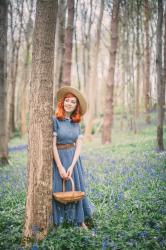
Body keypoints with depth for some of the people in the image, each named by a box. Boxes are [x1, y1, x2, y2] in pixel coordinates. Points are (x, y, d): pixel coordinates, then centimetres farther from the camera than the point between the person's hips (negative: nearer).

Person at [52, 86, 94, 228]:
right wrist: (60, 167, -15)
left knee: (77, 188, 9)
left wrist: (72, 167, -12)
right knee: (57, 190, 2)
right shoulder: (55, 120, -11)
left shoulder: (77, 123, 4)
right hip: (57, 158, -4)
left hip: (73, 159, 5)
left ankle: (80, 220, 23)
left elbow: (79, 145, -1)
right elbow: (52, 145, -14)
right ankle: (57, 222, 18)